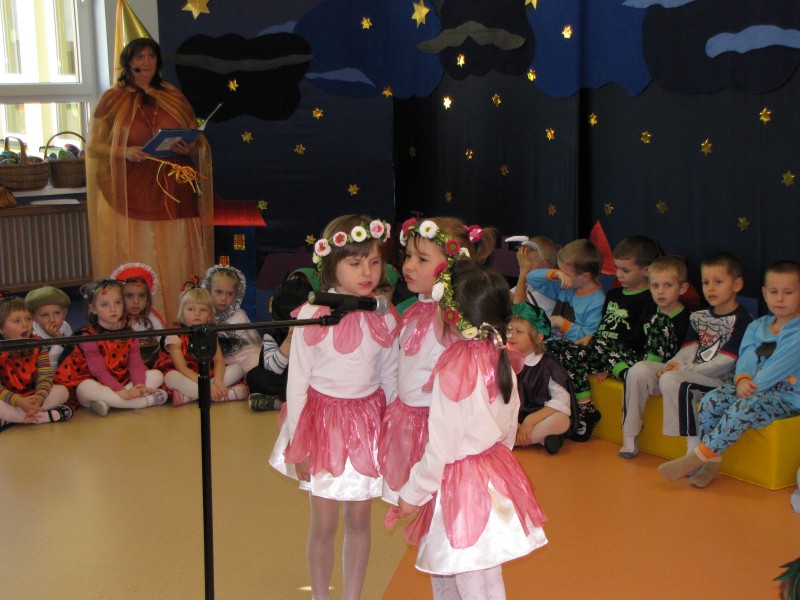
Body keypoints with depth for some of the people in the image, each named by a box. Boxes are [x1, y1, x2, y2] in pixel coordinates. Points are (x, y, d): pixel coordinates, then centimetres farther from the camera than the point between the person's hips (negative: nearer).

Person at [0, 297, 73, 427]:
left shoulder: (38, 345, -3)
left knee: (62, 391, -18)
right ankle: (45, 416, -27)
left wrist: (39, 397, -31)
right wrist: (19, 401, -36)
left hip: (32, 397, 4)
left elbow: (45, 377, -9)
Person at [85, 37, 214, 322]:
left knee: (177, 263, -1)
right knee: (138, 265, -5)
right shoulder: (113, 99, 6)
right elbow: (94, 146, 4)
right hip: (133, 197, -2)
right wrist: (124, 152, -14)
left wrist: (190, 148, -8)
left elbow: (198, 142, 16)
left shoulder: (174, 97, 13)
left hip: (174, 194, 2)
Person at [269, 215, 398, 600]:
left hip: (366, 422, 3)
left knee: (359, 520, 12)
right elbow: (297, 383, -8)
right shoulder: (313, 316, -14)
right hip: (323, 422, -3)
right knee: (324, 522, 7)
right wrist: (296, 443, -6)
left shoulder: (384, 318, -4)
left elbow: (390, 379, 4)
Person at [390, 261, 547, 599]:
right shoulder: (501, 359, 0)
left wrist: (412, 496, -6)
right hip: (497, 475, 8)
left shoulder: (453, 370, -22)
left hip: (463, 489, -8)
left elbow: (440, 448, -17)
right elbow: (509, 429, 10)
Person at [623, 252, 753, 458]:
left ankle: (695, 452, -33)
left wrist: (688, 369, -16)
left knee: (671, 380, -34)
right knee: (639, 371, -10)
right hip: (693, 375, 7)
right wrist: (674, 364, -14)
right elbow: (689, 349, 9)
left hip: (719, 380, -7)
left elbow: (726, 362, -14)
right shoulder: (698, 317, 17)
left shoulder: (742, 321, -7)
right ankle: (629, 439, -6)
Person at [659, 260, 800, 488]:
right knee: (711, 400, -17)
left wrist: (753, 386, -22)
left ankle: (698, 457, -26)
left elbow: (780, 366, -18)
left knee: (744, 407, -34)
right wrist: (742, 379, -20)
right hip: (753, 388, 7)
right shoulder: (757, 326, 13)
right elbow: (746, 356, 1)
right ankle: (711, 462, -13)